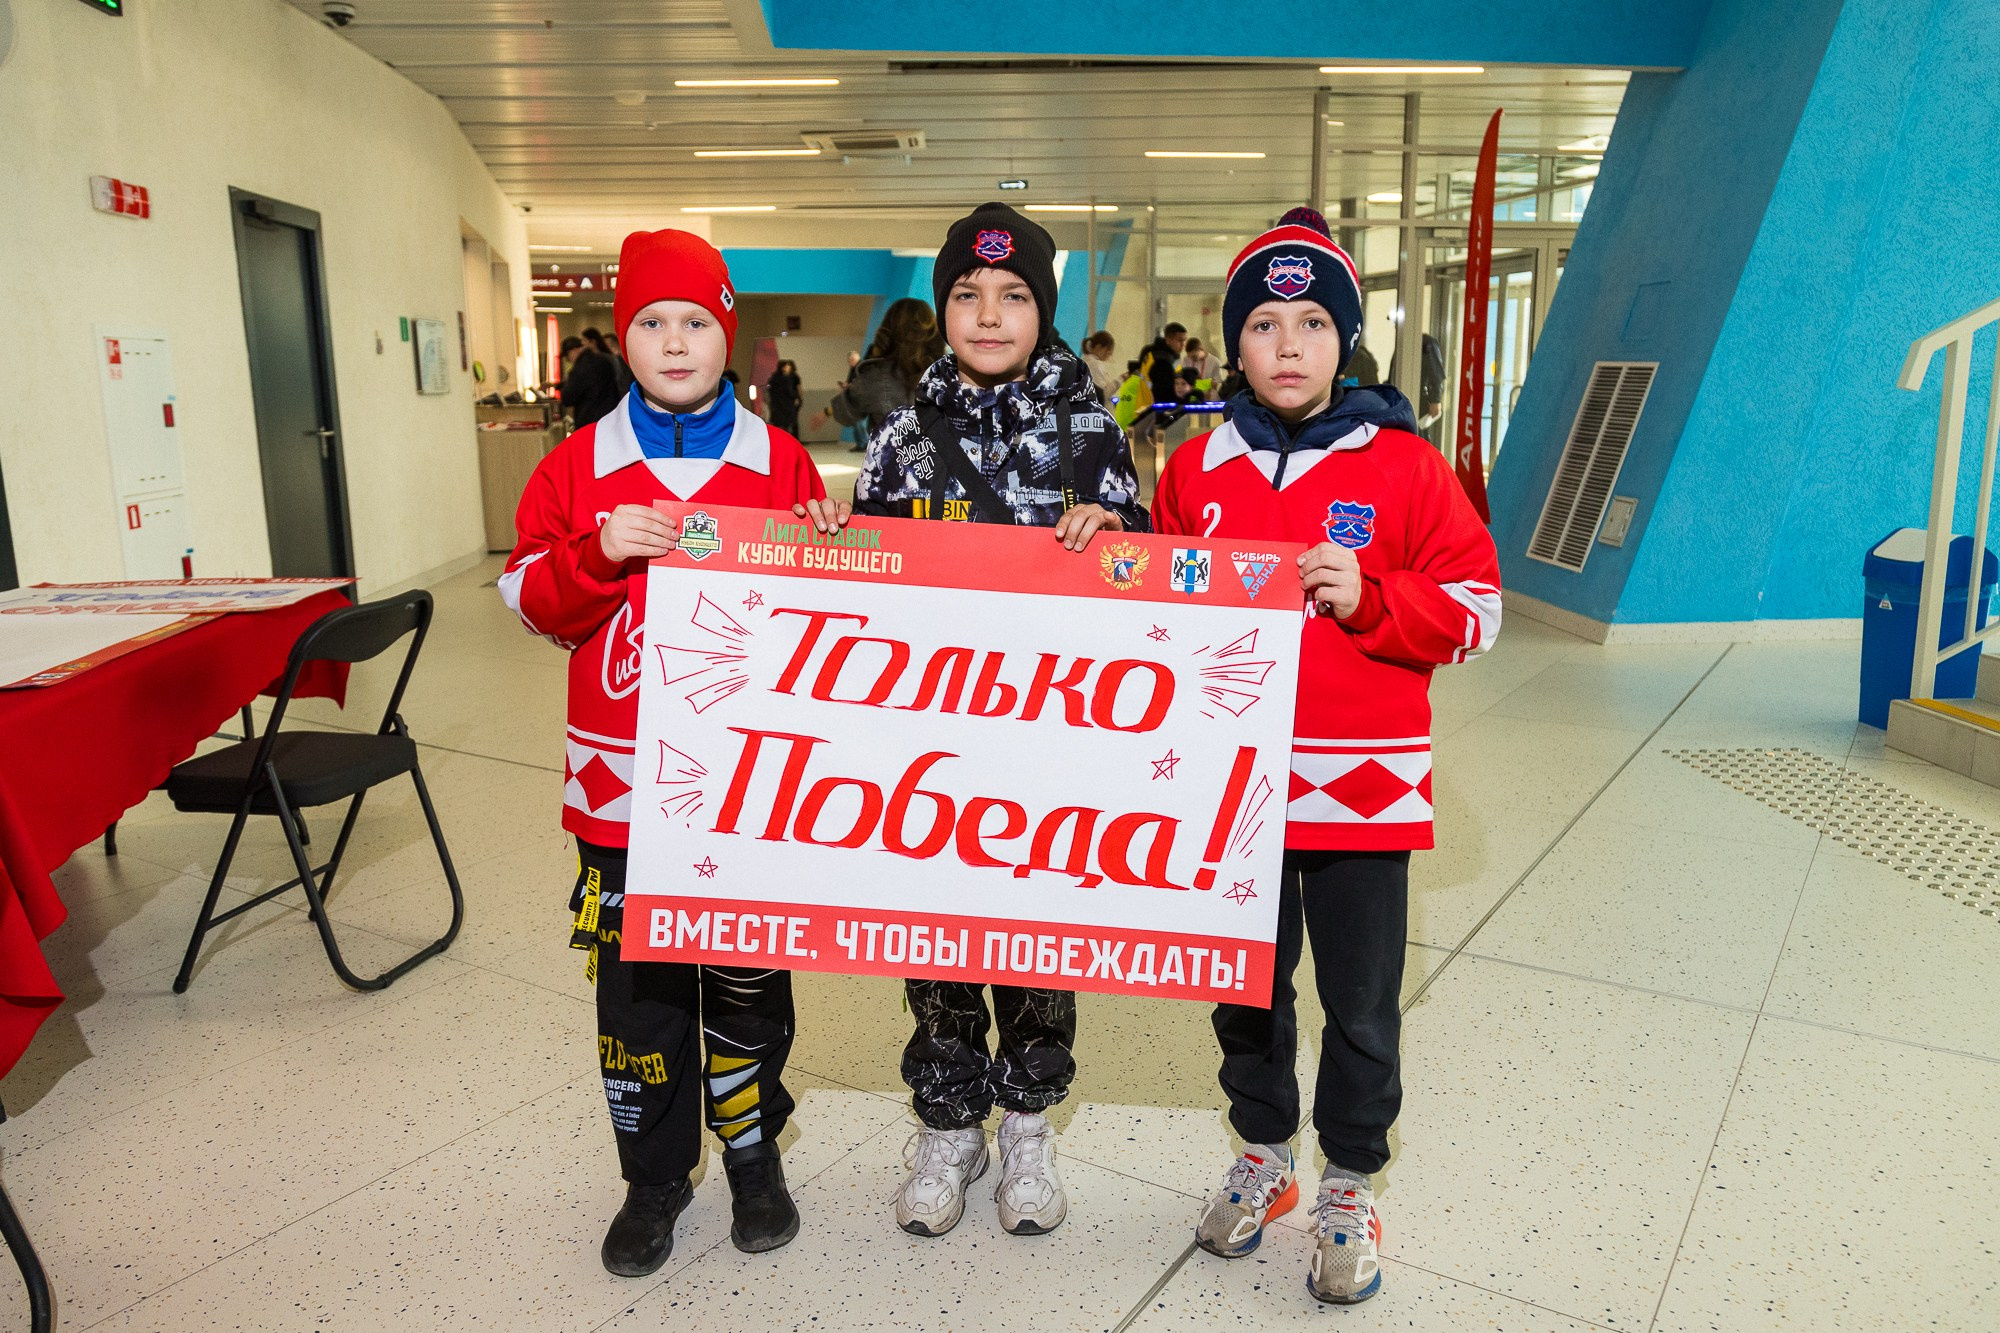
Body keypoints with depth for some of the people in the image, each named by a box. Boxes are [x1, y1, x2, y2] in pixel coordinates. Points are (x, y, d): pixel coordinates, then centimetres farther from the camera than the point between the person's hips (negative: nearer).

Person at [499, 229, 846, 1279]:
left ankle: (753, 1154, 34)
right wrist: (599, 552, -16)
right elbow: (532, 601, 1)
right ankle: (654, 1174, 31)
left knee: (748, 976, 13)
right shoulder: (578, 466, 3)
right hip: (622, 782, 1)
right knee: (636, 985, 12)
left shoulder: (782, 462, 2)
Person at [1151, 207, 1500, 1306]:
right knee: (1245, 987, 17)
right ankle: (1262, 1156, 40)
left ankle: (1350, 1188, 33)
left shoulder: (1404, 466, -4)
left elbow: (1475, 609, -4)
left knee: (1360, 1006, 11)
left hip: (1362, 786, -2)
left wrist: (1368, 597, -19)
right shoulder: (1196, 467, 4)